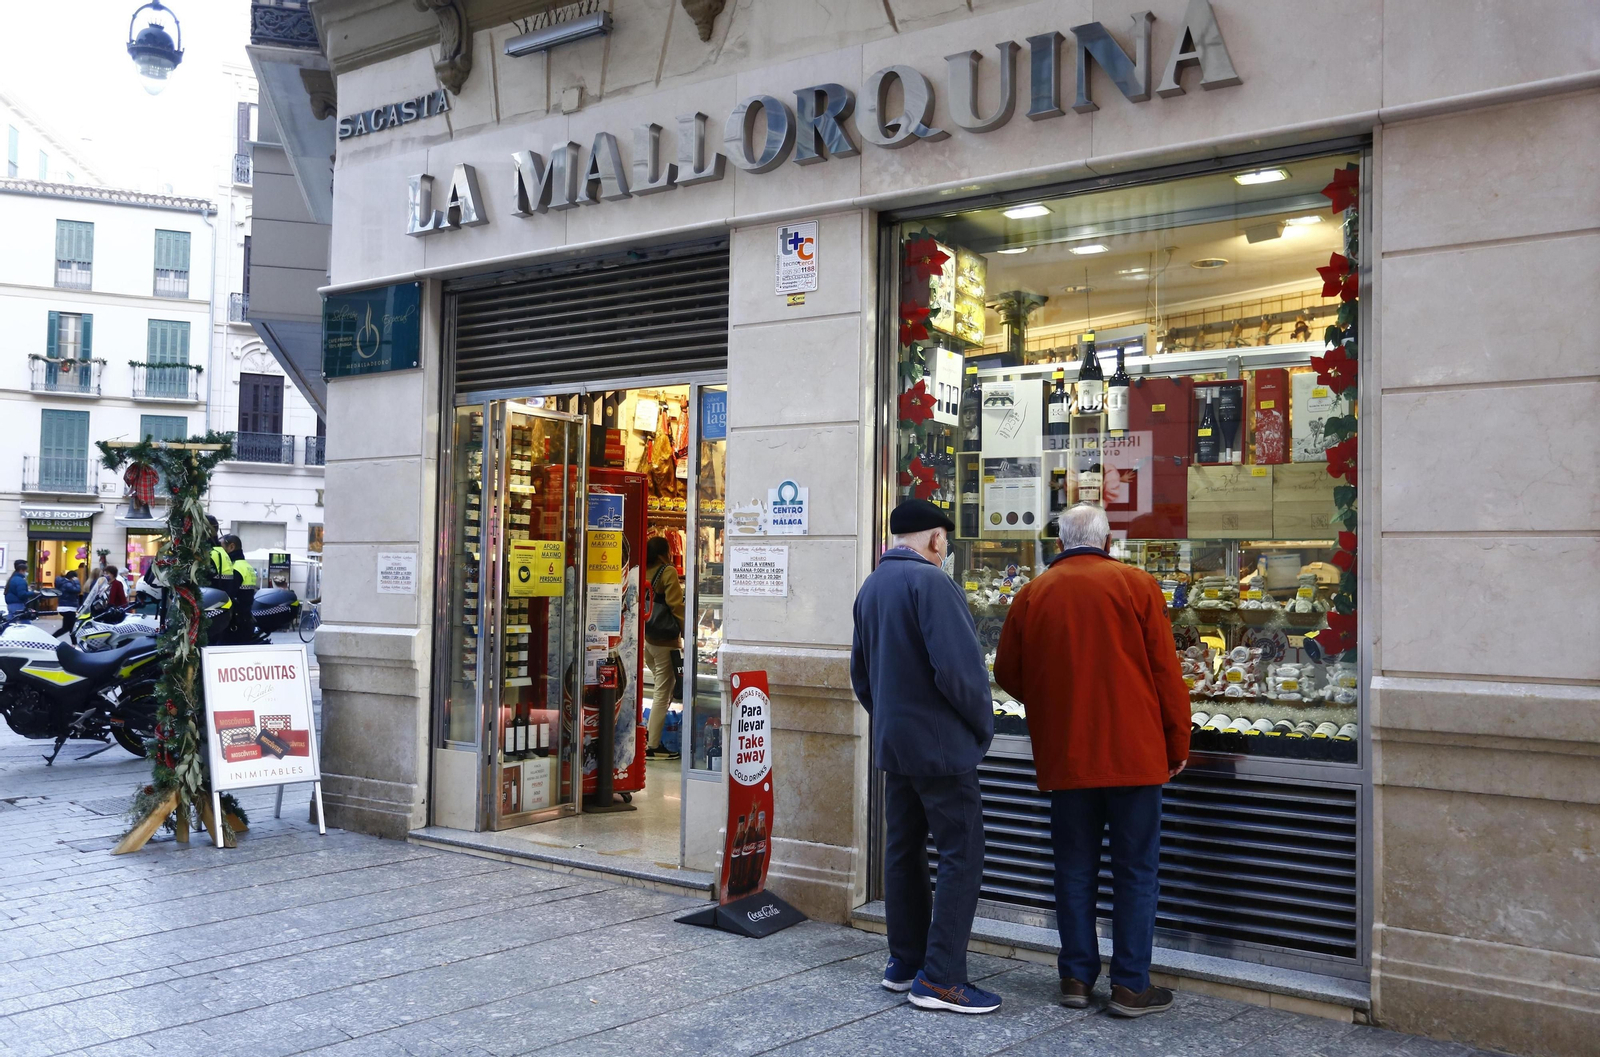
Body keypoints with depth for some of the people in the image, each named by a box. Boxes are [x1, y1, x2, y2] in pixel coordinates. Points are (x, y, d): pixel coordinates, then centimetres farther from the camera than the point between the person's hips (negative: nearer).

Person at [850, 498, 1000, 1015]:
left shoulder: (870, 587, 11)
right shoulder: (930, 581, -16)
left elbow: (860, 670, 19)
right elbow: (957, 666, -23)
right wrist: (983, 725, -8)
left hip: (893, 741, 9)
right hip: (940, 742, -9)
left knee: (904, 849, 15)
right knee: (962, 854, -3)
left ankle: (904, 963, 23)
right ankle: (940, 977, -3)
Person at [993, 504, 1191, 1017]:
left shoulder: (1032, 594, 2)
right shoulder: (1137, 585, -4)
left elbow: (1007, 674, 10)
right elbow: (1166, 671, -4)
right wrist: (1177, 744, 5)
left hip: (1064, 757, 2)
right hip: (1133, 752, -2)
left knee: (1075, 869, 12)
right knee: (1135, 871, 6)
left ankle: (1076, 976, 19)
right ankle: (1130, 985, 9)